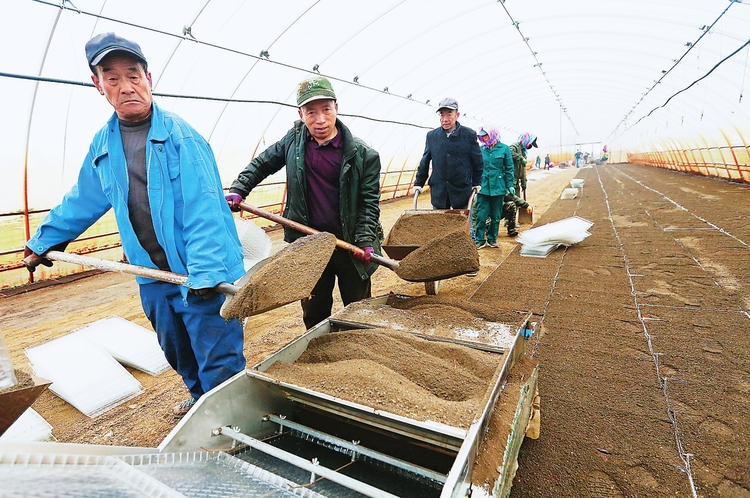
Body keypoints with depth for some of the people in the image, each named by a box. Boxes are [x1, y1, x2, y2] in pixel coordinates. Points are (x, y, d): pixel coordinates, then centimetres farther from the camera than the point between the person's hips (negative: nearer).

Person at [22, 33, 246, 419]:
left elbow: (203, 209, -22)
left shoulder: (179, 135, -12)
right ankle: (200, 400, 48)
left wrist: (204, 272, -29)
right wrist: (44, 241, 30)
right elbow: (82, 201, 24)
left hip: (203, 276, -7)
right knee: (177, 353, 24)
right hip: (154, 276, 7)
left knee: (219, 363, 0)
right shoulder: (103, 144, 9)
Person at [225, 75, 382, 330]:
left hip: (349, 245, -2)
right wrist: (237, 190, 0)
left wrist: (365, 239, -19)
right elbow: (262, 164, 12)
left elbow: (369, 201, -8)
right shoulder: (295, 139, 1)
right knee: (314, 315, 16)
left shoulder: (362, 154, -11)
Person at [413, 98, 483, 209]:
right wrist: (418, 183, 11)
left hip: (462, 191, -1)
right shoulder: (432, 136, 4)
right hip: (438, 193, 2)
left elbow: (478, 162, 8)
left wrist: (476, 183, 11)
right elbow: (424, 163, 11)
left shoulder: (469, 135, -2)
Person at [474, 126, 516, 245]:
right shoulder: (481, 149, 3)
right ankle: (479, 240, 6)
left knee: (496, 215, 9)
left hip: (498, 187, 0)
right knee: (481, 214, -4)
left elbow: (509, 169, 3)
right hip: (483, 187, 0)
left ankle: (492, 239, 22)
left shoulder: (504, 148, 1)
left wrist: (510, 185, 0)